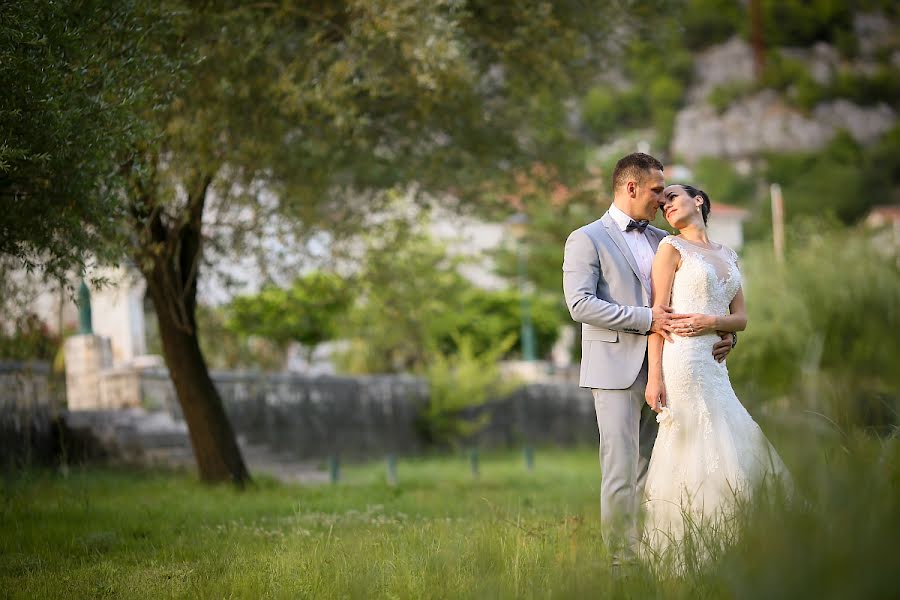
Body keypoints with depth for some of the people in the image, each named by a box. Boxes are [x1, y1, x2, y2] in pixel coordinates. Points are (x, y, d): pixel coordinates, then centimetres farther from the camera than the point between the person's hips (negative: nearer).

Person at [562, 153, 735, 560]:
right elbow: (580, 304, -13)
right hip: (617, 371, -6)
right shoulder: (587, 240, 0)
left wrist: (723, 332, 6)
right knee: (621, 473, -6)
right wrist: (645, 319, -17)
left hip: (661, 371, 6)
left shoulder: (661, 240, 18)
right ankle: (623, 561, -2)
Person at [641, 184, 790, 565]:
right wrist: (654, 376, -14)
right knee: (692, 456, -8)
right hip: (683, 362, -6)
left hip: (718, 366, 6)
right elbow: (658, 314, -6)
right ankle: (681, 553, -3)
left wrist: (709, 322, -8)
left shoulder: (728, 256, 20)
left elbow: (741, 318, 14)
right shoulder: (671, 248, 2)